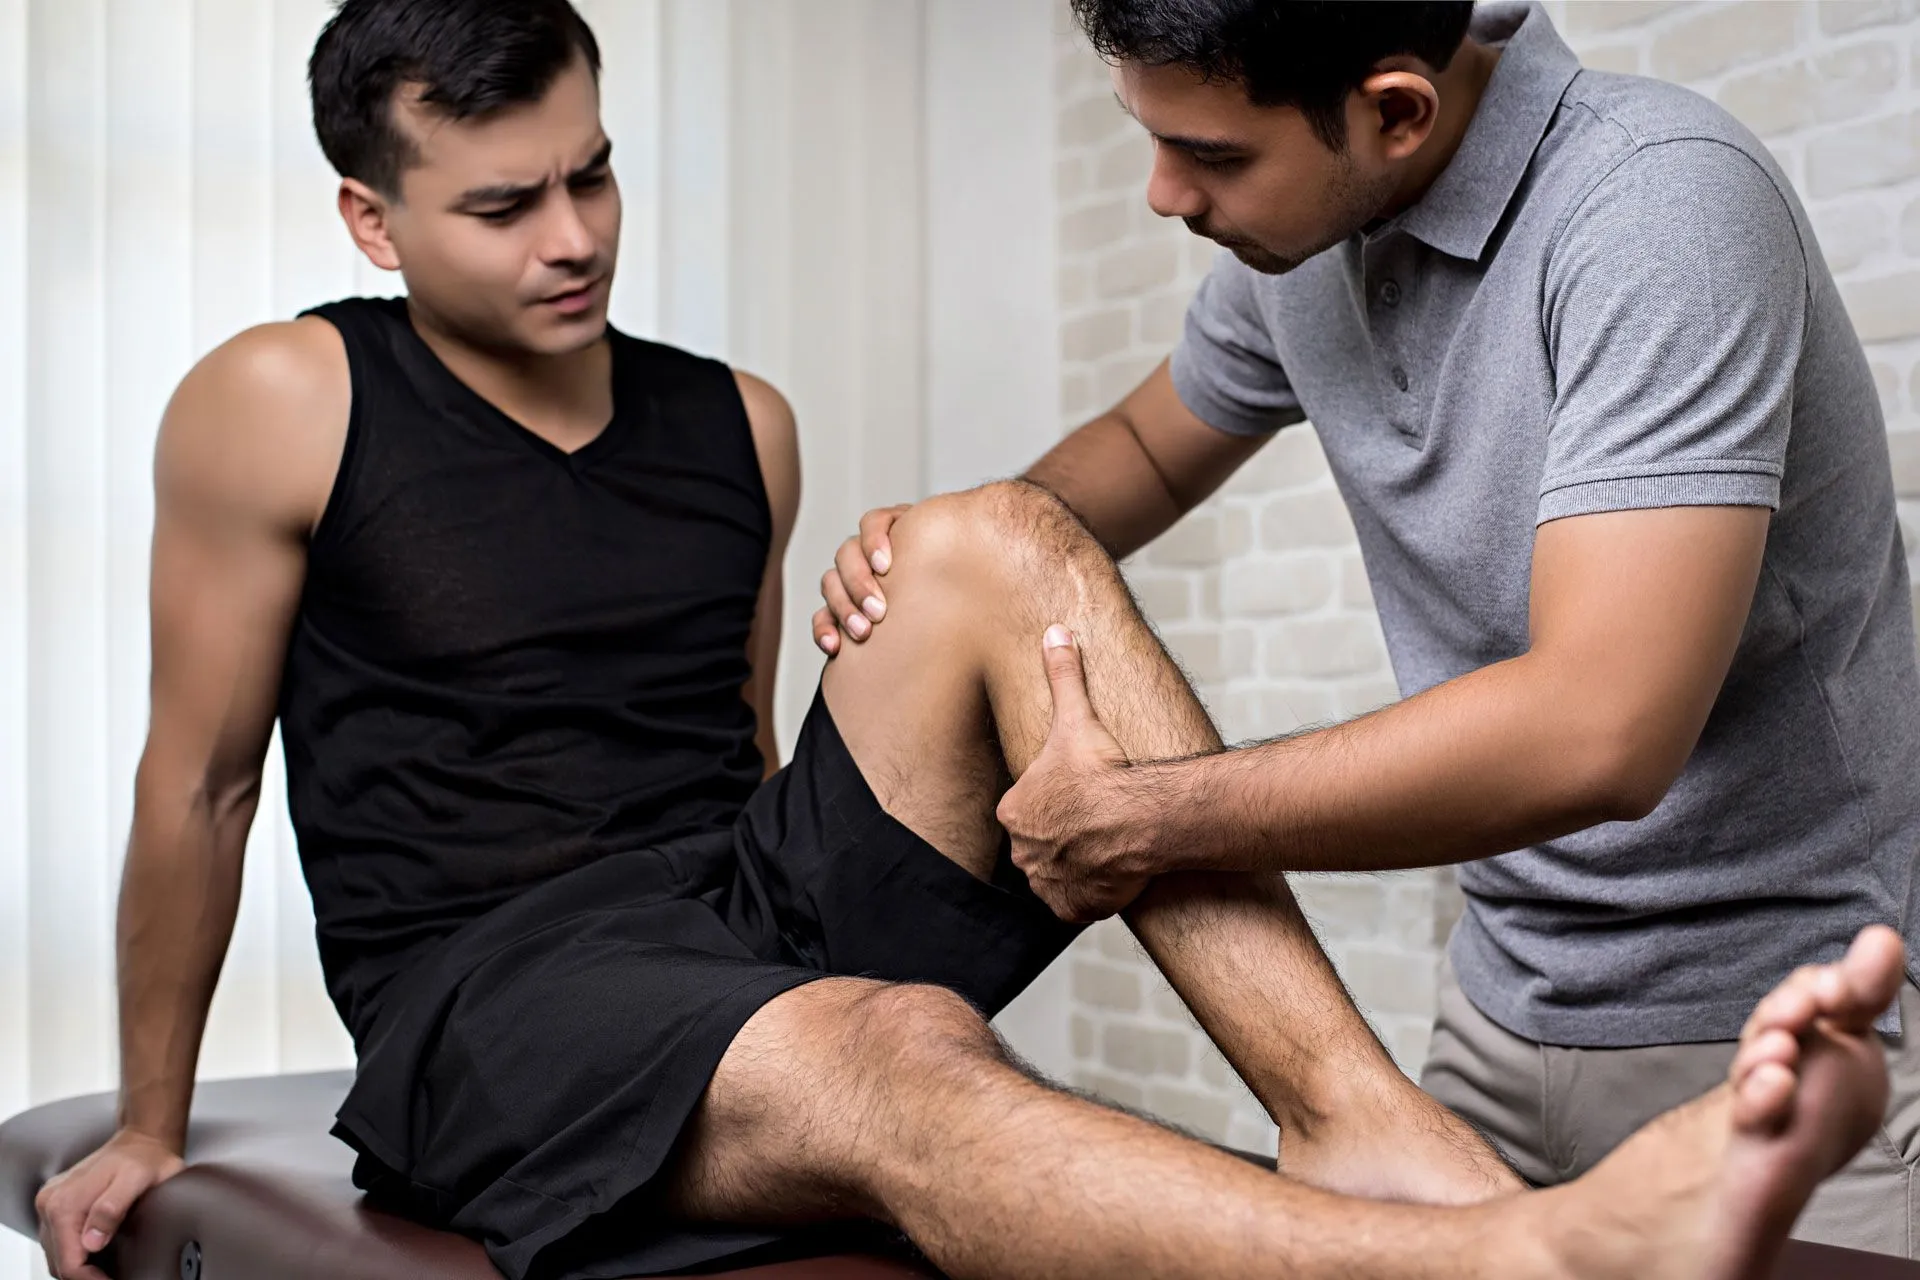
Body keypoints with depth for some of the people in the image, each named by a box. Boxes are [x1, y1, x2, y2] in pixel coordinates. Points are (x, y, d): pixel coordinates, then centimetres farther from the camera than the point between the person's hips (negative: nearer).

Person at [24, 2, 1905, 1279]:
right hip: (492, 1001, -5)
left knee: (992, 544, -19)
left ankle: (1367, 1120, -33)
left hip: (761, 902, 5)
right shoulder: (280, 409, -2)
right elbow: (199, 784, 4)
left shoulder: (738, 427, 12)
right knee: (890, 1055, -39)